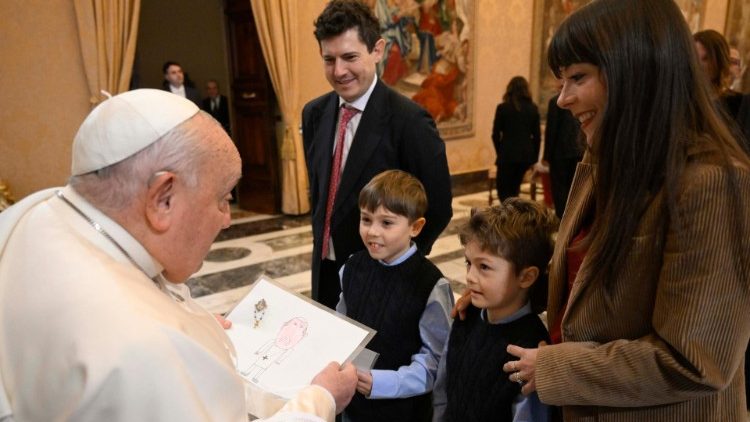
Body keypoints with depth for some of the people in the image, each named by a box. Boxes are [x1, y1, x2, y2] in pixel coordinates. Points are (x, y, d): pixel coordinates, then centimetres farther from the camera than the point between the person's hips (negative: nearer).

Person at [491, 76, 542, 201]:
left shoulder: (502, 108, -5)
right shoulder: (533, 108, 4)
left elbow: (496, 134, -2)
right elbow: (537, 136, 5)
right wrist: (534, 157, 13)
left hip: (508, 154, -4)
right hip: (526, 154, 4)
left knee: (504, 191, 4)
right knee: (514, 188, 20)